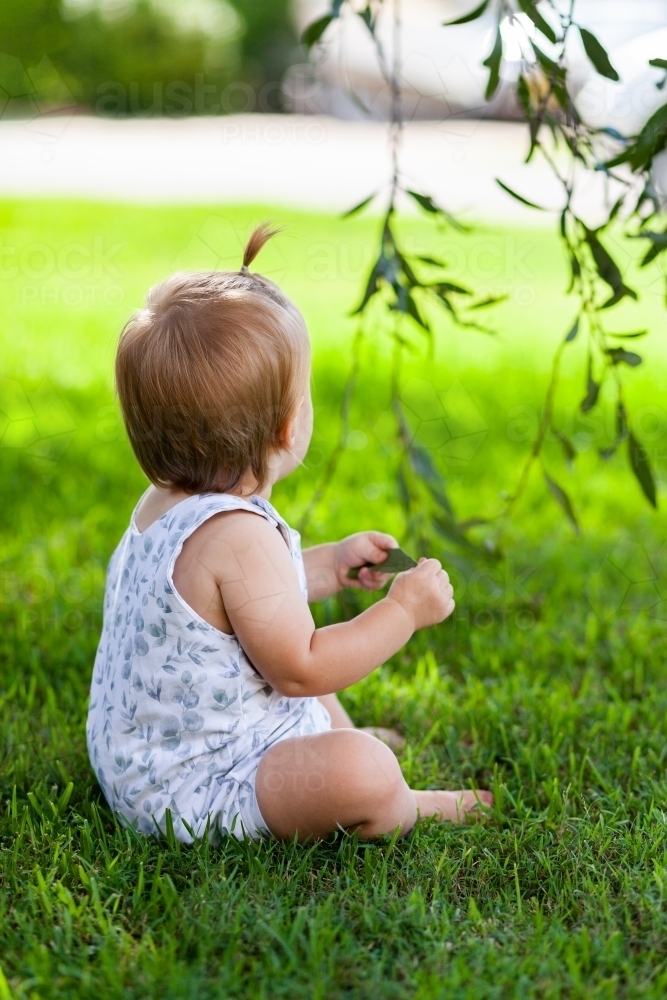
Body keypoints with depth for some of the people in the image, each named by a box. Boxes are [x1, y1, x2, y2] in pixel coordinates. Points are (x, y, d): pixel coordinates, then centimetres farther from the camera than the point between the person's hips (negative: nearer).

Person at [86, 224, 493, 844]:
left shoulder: (164, 504, 3)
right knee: (361, 773, -29)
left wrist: (331, 566, 16)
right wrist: (404, 610, -15)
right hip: (190, 789, -11)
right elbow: (299, 669, -24)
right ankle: (406, 810, -1)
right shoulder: (240, 535, -29)